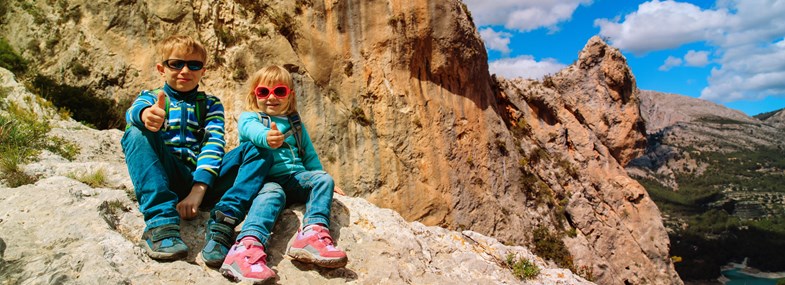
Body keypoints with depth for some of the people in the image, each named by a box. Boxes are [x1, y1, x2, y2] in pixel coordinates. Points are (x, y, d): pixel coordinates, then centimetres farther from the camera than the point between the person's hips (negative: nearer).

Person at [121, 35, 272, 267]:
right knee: (138, 134, -25)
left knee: (259, 151, -18)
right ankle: (160, 221, -39)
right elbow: (134, 111, -12)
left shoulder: (210, 104, 16)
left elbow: (214, 144, -2)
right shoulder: (150, 97, 14)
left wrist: (199, 189, -21)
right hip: (165, 177, -1)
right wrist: (146, 115, -41)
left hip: (204, 179, 1)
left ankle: (222, 223, -37)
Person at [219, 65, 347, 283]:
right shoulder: (249, 117, 9)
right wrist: (268, 137, -42)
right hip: (266, 178, -5)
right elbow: (252, 130, -18)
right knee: (272, 193, -36)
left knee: (323, 178, -22)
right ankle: (247, 247, -60)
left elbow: (309, 157, 33)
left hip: (296, 177, 5)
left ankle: (314, 232, -42)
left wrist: (324, 180, 23)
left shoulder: (295, 124, 25)